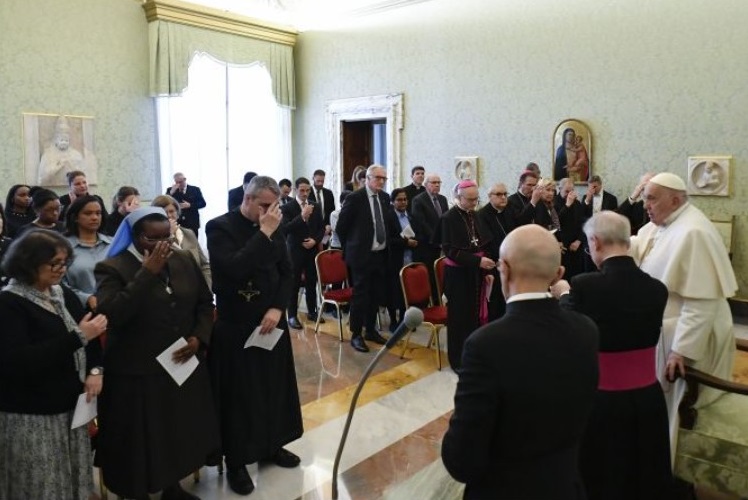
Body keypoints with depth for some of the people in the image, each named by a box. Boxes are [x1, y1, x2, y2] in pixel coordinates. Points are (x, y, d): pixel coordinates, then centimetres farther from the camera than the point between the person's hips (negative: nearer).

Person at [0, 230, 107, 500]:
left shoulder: (63, 295, 8)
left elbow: (89, 333, 14)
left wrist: (95, 370, -4)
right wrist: (77, 337, -25)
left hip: (70, 407, 6)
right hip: (30, 416, -6)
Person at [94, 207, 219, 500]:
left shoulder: (184, 260, 3)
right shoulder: (112, 268, -12)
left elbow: (205, 303, 10)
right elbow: (111, 314, -26)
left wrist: (199, 337, -6)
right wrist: (148, 272, -27)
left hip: (184, 365, 5)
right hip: (137, 373, -5)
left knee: (181, 433, 18)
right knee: (143, 440, 8)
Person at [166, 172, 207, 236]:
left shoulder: (195, 189, 6)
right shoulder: (170, 190, 9)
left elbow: (203, 203, 2)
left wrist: (190, 205, -13)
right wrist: (172, 192, -13)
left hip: (192, 223, 0)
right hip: (176, 223, 0)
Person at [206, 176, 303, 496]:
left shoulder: (274, 230, 4)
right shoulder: (219, 227, -12)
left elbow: (287, 273, 5)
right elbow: (234, 269, -28)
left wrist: (278, 308, -10)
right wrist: (263, 233, -26)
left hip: (271, 322, 6)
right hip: (235, 327, -5)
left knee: (274, 386, 15)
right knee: (238, 393, 4)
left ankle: (271, 445, 34)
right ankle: (236, 462, 19)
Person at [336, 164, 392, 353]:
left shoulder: (385, 198, 8)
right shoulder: (355, 198, -12)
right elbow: (341, 227, -6)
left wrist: (386, 245, 13)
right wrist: (351, 248, 1)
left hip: (381, 254, 6)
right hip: (362, 255, -6)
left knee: (376, 295, 12)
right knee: (360, 295, 0)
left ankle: (371, 330, 26)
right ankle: (356, 335, 10)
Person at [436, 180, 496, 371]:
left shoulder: (475, 217, 8)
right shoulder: (449, 218, -11)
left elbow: (485, 245, 12)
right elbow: (450, 250, -17)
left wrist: (487, 271, 3)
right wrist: (478, 261, -24)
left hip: (477, 273, 6)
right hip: (458, 274, -6)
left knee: (476, 314, 10)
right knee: (460, 317, 2)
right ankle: (458, 360, 14)